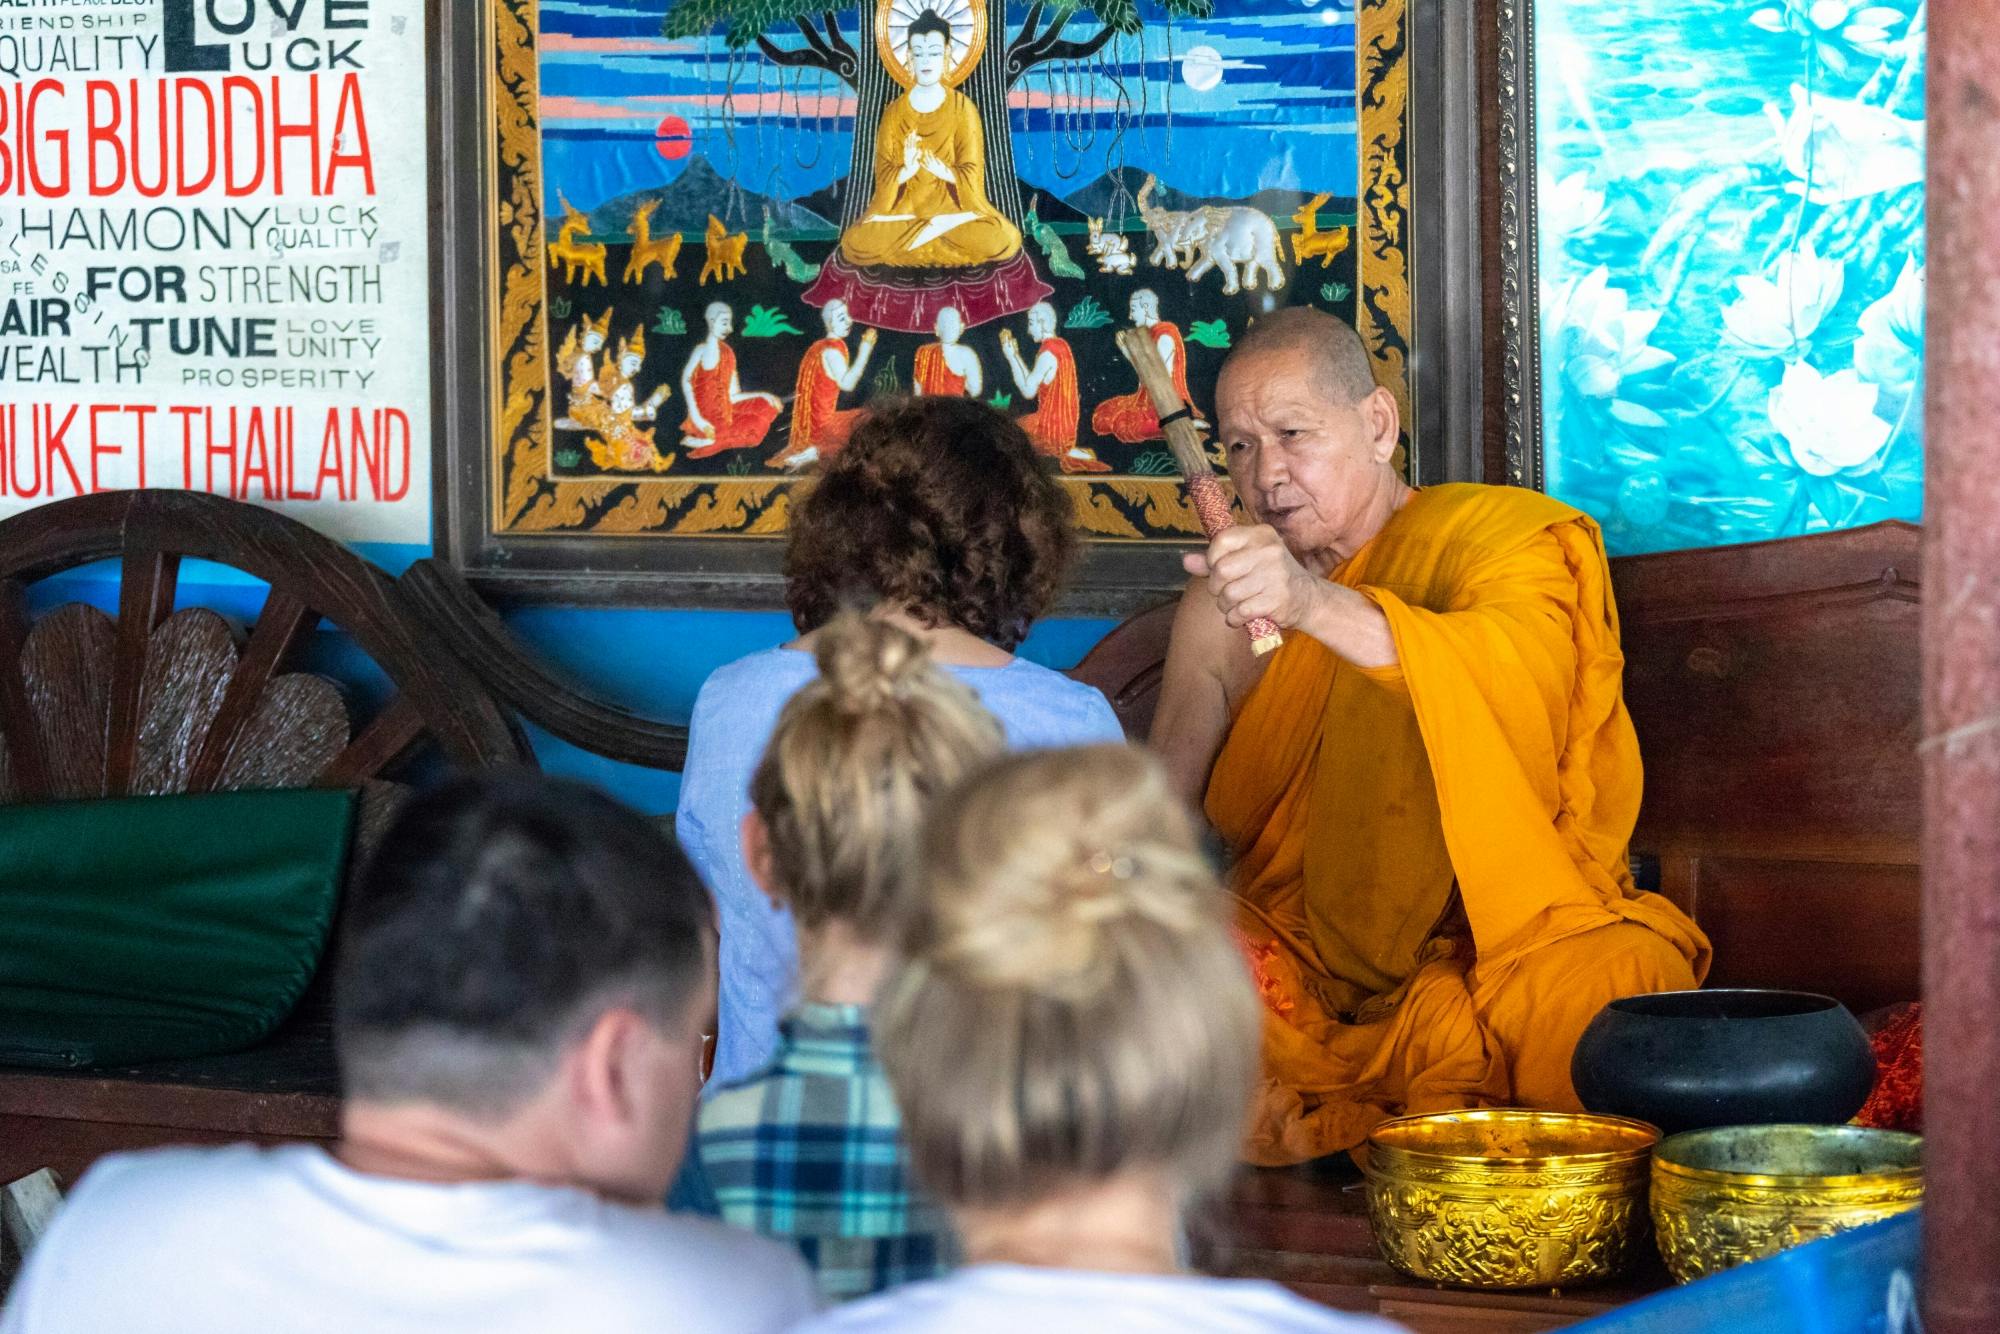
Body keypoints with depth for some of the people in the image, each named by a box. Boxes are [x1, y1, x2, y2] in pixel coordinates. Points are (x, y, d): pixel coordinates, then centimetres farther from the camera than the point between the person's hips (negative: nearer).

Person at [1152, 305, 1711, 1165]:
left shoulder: (1502, 538, -1)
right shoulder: (1225, 601, 14)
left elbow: (1514, 668, -27)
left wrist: (1320, 605, -44)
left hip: (1496, 944, -3)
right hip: (1302, 959, 3)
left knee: (1609, 982, -36)